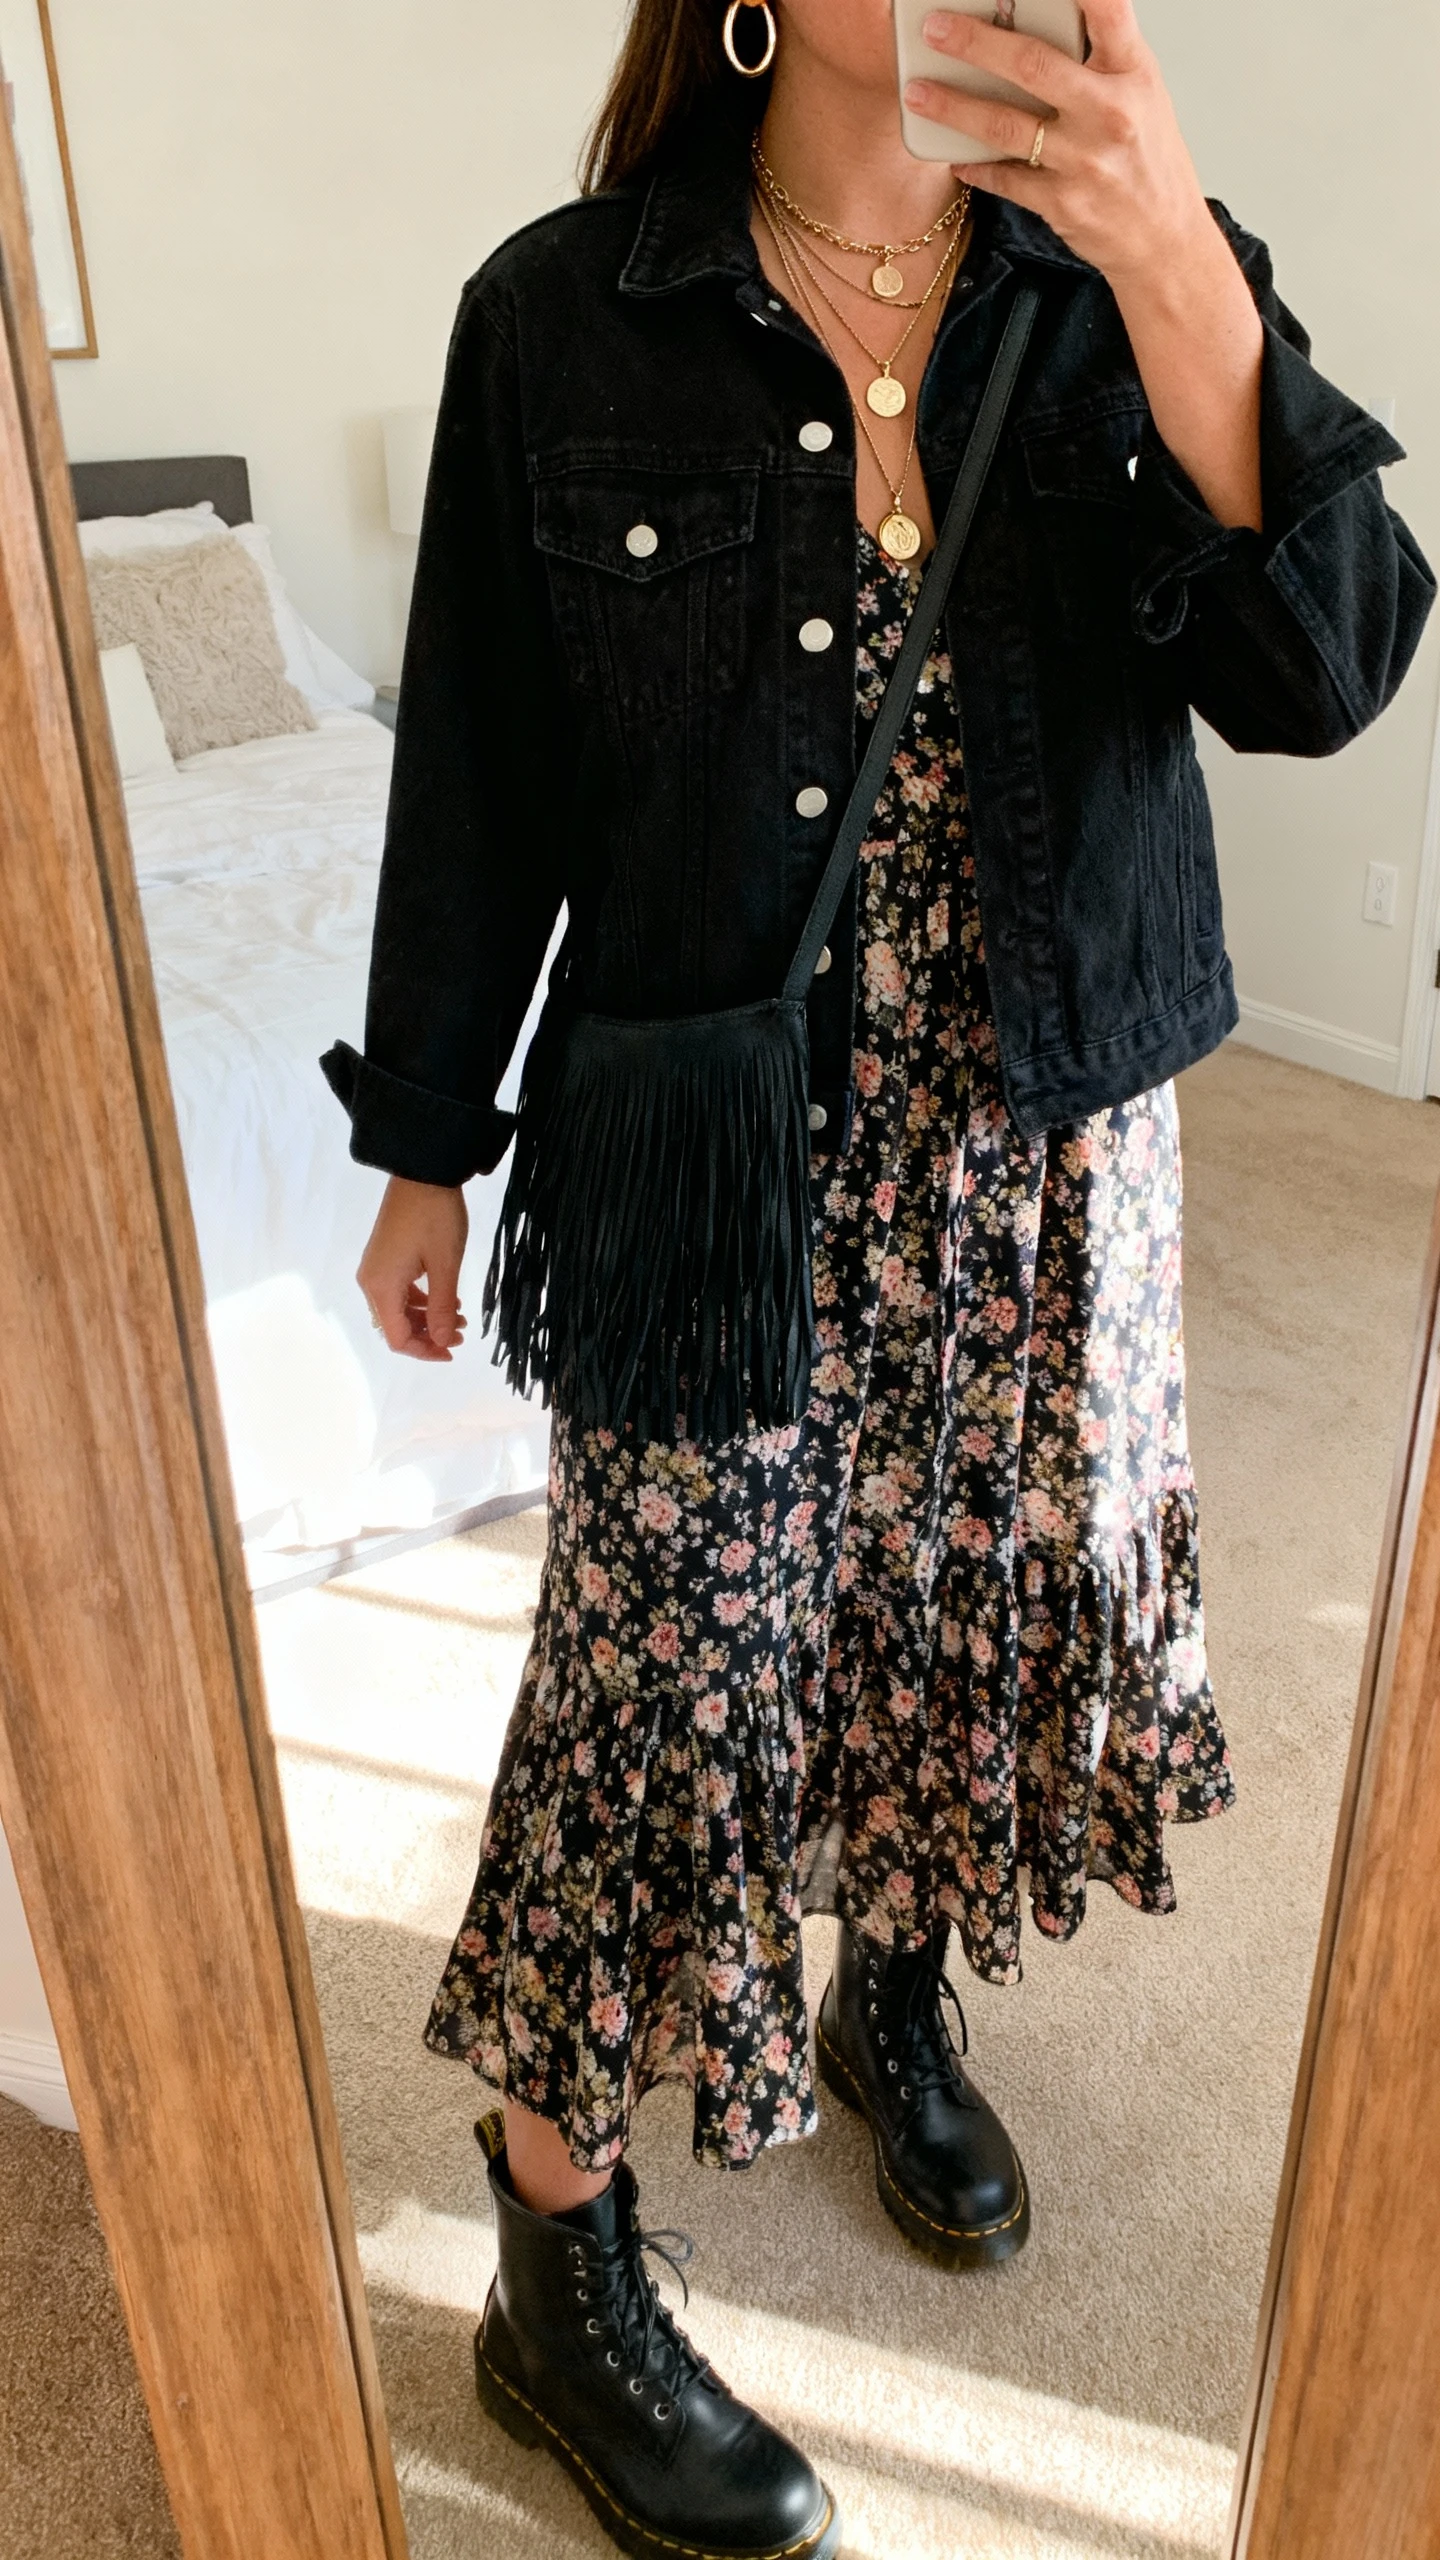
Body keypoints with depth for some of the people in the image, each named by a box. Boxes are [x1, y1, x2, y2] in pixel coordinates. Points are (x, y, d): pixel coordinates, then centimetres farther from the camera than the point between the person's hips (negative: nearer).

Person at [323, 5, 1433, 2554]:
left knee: (969, 1601, 18)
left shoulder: (1141, 281, 0)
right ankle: (559, 2280, 26)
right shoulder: (567, 316, -6)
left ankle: (891, 1997, 50)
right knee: (665, 1691, 2)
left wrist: (1173, 265, -24)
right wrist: (422, 1148, 3)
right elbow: (482, 764, -2)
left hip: (1050, 1146, 4)